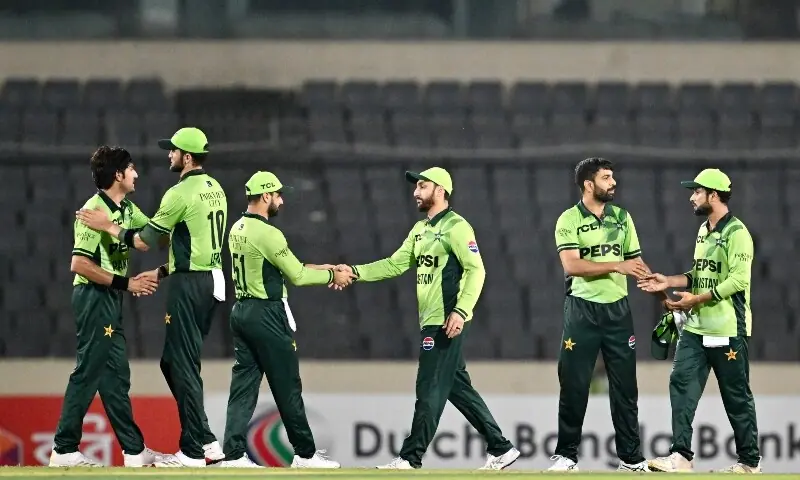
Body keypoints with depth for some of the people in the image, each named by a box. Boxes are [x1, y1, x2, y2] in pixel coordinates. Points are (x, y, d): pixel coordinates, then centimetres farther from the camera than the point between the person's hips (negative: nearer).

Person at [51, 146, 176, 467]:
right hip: (94, 296, -10)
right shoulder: (95, 209, -16)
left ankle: (135, 451, 13)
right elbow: (79, 264, -22)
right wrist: (125, 283, -20)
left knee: (116, 376, 10)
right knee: (88, 373, -8)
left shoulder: (126, 209, 12)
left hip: (112, 298, 10)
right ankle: (64, 450, -4)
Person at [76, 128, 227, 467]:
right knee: (173, 362, 15)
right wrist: (163, 271, 22)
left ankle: (194, 450, -5)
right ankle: (204, 442, 12)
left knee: (182, 365, -5)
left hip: (189, 286, -9)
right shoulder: (215, 189, 15)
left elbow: (145, 242, -10)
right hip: (212, 280, 9)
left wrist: (109, 227, 0)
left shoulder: (180, 194, -14)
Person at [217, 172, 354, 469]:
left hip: (241, 312, 8)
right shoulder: (268, 234, -17)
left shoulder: (238, 230, 11)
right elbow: (297, 277, -13)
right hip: (267, 317, -8)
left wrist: (318, 270, 15)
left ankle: (233, 455, -1)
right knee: (287, 388, 1)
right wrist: (332, 276, 1)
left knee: (243, 386, 6)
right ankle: (305, 453, 9)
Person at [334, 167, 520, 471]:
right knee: (458, 389, 11)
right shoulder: (420, 229, 18)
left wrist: (461, 311, -26)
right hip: (430, 321, 10)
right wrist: (355, 272, 7)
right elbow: (395, 265, 17)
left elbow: (476, 271, -17)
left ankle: (411, 458, -2)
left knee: (430, 390, -5)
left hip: (447, 323, -10)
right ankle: (500, 449, 14)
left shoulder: (456, 227, -10)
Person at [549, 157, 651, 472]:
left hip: (617, 308, 4)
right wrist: (616, 266, -21)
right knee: (574, 386, 1)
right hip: (582, 310, -4)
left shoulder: (622, 217, 10)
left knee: (625, 387, 5)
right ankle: (566, 455, 9)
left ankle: (631, 457, 11)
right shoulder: (569, 220, -5)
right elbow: (571, 265, -17)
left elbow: (637, 263, 13)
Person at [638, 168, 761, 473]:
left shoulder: (736, 233, -13)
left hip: (727, 332, -8)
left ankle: (750, 460, 11)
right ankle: (681, 456, -2)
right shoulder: (704, 231, 14)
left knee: (736, 396, 1)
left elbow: (738, 280, -21)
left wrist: (697, 299, -22)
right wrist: (669, 282, 9)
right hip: (696, 328, 8)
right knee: (681, 384, -2)